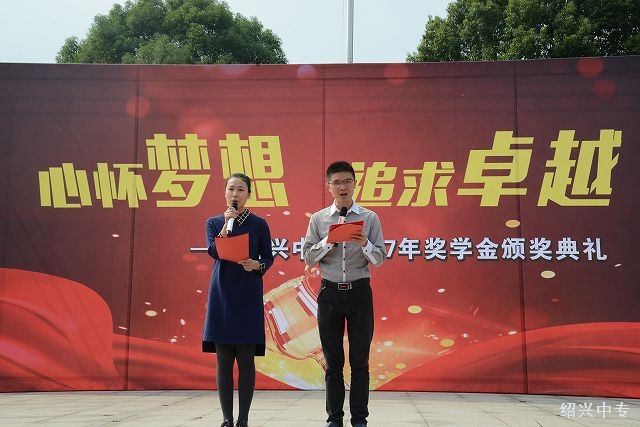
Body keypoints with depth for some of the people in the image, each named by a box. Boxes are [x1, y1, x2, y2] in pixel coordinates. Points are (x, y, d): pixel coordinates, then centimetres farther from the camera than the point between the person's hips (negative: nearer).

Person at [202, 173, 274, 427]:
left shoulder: (259, 224, 4)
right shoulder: (214, 222, 7)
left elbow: (268, 258, 4)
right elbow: (214, 252, -9)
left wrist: (256, 265, -16)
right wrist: (227, 223, -12)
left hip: (248, 296, -1)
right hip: (221, 294, 1)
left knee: (246, 359, 0)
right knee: (223, 359, 2)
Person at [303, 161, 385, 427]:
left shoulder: (370, 218, 2)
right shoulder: (318, 219, 4)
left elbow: (379, 259, 0)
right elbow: (307, 257, 2)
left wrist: (365, 244, -19)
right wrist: (328, 242, -14)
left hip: (359, 292, -1)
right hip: (330, 292, 1)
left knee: (360, 360, 4)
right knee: (333, 361, 7)